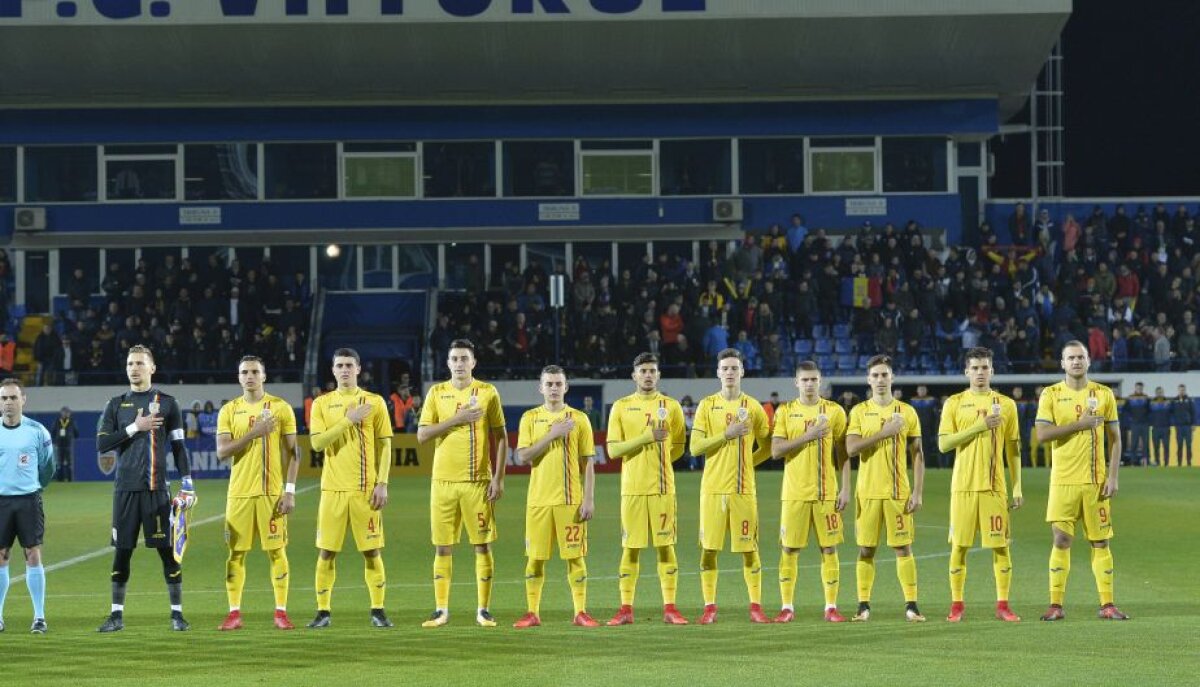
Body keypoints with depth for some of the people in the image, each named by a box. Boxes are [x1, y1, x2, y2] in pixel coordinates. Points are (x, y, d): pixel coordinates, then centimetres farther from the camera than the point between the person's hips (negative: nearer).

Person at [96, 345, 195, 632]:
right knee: (122, 551, 4)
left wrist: (187, 484, -3)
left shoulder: (166, 403, 5)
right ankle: (117, 614, 10)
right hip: (126, 487, 2)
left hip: (156, 488, -2)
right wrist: (135, 428, -8)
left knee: (167, 550, -3)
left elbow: (179, 446, 5)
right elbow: (102, 444, 1)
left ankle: (177, 613, 3)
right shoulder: (116, 404, 10)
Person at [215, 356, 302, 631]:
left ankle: (281, 612, 4)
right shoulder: (229, 411, 6)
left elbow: (293, 451, 1)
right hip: (239, 492, 2)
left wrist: (290, 490, -7)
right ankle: (234, 613, 5)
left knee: (276, 551, -2)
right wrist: (253, 433, -15)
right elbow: (222, 452, -3)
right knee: (236, 553, 1)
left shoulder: (280, 408, 2)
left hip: (272, 492, -1)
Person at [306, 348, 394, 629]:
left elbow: (385, 446, 4)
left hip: (366, 489, -1)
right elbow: (317, 442, -5)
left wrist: (382, 484, -4)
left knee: (372, 551, -1)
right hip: (333, 489, 1)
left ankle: (378, 611, 6)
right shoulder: (322, 403, 7)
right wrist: (348, 420, -13)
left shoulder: (374, 402, 5)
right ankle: (323, 611, 6)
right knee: (327, 552, -1)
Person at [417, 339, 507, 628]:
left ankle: (483, 610, 6)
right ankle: (441, 610, 9)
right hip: (444, 481, 1)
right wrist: (457, 419, -13)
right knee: (442, 547, 3)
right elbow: (422, 434, -2)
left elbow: (500, 437, 3)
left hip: (478, 480, -1)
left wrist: (498, 478, -4)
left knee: (482, 545, -1)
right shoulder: (437, 393, 6)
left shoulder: (487, 392, 2)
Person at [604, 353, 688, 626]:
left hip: (663, 487, 0)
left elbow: (678, 448, 14)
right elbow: (613, 449, -3)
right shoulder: (621, 407, 5)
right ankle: (626, 609, 5)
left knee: (665, 546, -1)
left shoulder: (671, 406, 7)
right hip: (632, 488, 0)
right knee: (630, 548, 1)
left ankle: (669, 608, 2)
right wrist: (647, 437, -13)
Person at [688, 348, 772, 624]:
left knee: (749, 549, 0)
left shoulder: (752, 407, 5)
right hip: (713, 487, 0)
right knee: (708, 548, -1)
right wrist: (727, 434, -13)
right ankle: (709, 607, 5)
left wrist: (747, 463, 2)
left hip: (743, 487, 0)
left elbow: (767, 446, 12)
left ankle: (756, 606, 7)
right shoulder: (707, 405, 4)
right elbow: (695, 446, -4)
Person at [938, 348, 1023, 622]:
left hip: (995, 486, 1)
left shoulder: (1006, 404, 8)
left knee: (1000, 545, -2)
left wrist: (1017, 487, 4)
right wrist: (980, 426, -13)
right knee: (959, 546, 0)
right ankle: (956, 605, 7)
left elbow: (1013, 448, 10)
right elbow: (943, 444, -5)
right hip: (963, 486, -1)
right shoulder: (954, 403, 4)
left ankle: (1003, 605, 4)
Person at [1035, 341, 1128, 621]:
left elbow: (1115, 439, 7)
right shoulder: (1051, 395, 1)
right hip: (1063, 481, -1)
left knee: (1100, 542, 3)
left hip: (1096, 481, 1)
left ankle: (1107, 604, 8)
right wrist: (1079, 424, -15)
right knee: (1061, 540, -4)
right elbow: (1042, 434, -10)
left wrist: (1113, 476, -2)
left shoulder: (1103, 394, 6)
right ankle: (1056, 605, 1)